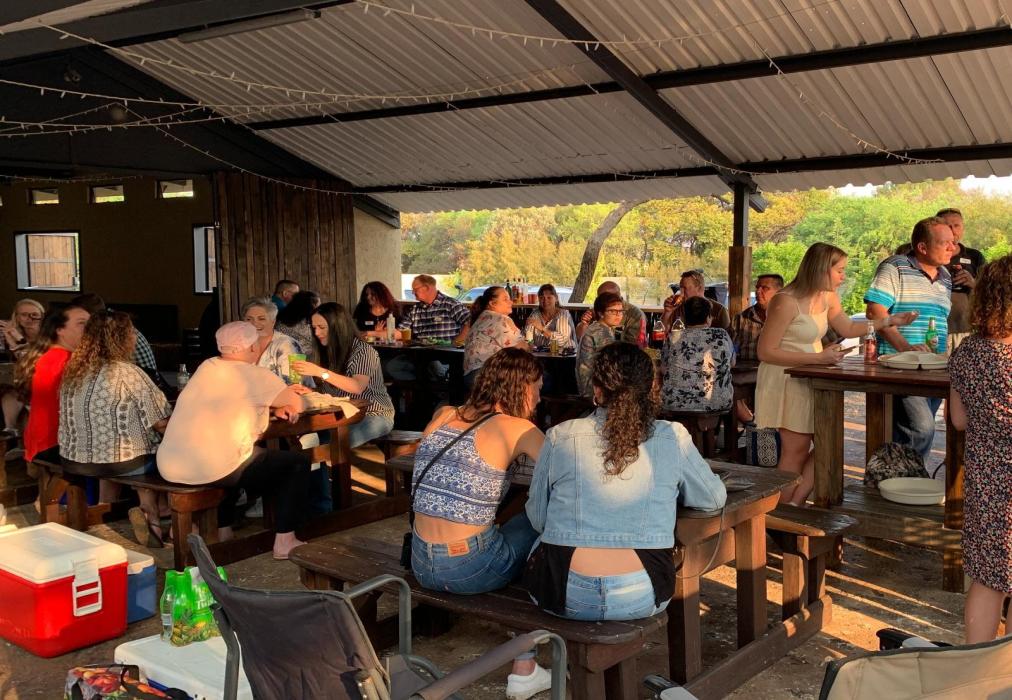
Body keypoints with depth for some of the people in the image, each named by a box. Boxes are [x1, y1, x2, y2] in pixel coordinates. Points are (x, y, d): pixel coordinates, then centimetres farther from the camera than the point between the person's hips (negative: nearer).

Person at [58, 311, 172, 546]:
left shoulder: (72, 372, 2)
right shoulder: (128, 374, -18)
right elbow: (161, 423, -17)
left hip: (74, 461, 7)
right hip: (120, 464, -7)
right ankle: (151, 518, 11)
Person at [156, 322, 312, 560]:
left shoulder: (207, 367, 15)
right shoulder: (253, 375, -5)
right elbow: (296, 405, -2)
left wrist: (275, 406, 17)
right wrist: (287, 397, 21)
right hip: (211, 469, -8)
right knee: (297, 463, 8)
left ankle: (223, 532, 38)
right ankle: (285, 542, 8)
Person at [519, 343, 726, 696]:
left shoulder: (560, 437, -3)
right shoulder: (673, 438, -2)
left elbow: (537, 518, 7)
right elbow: (714, 498, 13)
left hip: (567, 597, 0)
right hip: (642, 598, 1)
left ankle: (524, 671, 40)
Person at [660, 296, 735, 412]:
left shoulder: (673, 337, -4)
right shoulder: (723, 336, -1)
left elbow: (663, 370, 7)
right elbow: (732, 363, 15)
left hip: (675, 406, -1)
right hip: (717, 405, 1)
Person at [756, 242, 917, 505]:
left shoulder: (827, 298, 5)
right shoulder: (786, 302, -21)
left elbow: (849, 329, 23)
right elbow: (765, 352, -21)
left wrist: (889, 321, 12)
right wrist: (818, 358, -22)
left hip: (811, 381, 9)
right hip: (785, 382, -8)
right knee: (797, 449, -3)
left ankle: (795, 505, 10)